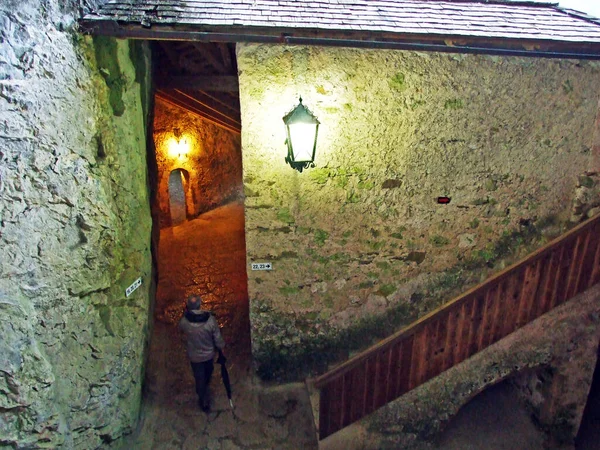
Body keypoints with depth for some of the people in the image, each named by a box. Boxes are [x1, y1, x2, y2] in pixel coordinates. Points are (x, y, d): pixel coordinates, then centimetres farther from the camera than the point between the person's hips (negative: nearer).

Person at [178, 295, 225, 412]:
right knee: (208, 373, 32)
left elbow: (181, 328, -1)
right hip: (209, 353, 1)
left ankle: (204, 402, 40)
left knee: (199, 378, 22)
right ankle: (205, 389, 62)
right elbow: (218, 339, -17)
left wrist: (186, 313, 4)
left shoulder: (184, 321, -29)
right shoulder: (210, 320, -30)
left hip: (195, 356, -1)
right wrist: (221, 350, 1)